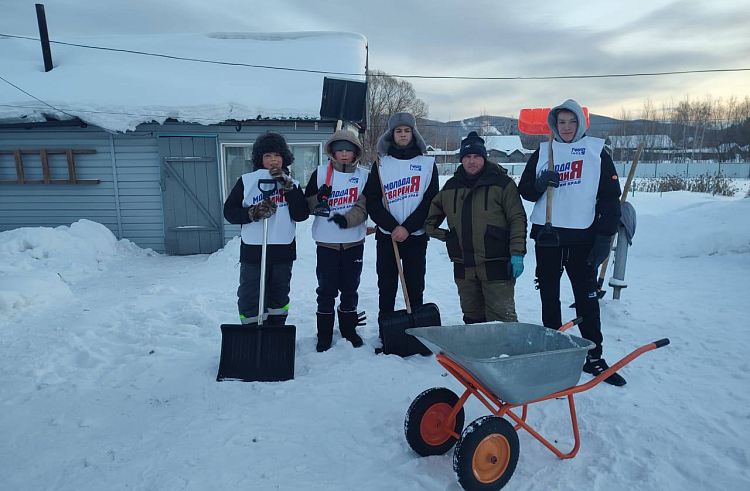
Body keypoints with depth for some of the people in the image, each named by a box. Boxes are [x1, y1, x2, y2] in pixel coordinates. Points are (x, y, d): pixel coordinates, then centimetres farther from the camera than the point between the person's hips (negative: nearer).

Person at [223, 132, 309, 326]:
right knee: (250, 302, -3)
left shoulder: (292, 184, 8)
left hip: (283, 251, 3)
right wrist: (253, 213, -19)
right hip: (253, 251, -2)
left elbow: (301, 215, -6)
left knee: (279, 299, 16)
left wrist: (288, 186, -14)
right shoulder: (247, 181, 2)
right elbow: (229, 211, -2)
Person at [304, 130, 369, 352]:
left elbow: (365, 206, -5)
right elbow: (307, 205, 2)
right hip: (327, 242, -1)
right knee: (327, 290, 4)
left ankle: (349, 329, 28)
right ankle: (324, 334, 17)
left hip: (354, 242, 1)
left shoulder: (364, 175, 4)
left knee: (350, 288, 12)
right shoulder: (320, 173, 2)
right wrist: (319, 199, -19)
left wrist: (346, 219, -22)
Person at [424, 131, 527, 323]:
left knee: (502, 317, -5)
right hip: (463, 267, 5)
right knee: (471, 316, 16)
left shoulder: (502, 183, -2)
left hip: (496, 265, -5)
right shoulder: (450, 187, 12)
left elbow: (517, 219, -4)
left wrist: (517, 253, -12)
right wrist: (438, 233, 10)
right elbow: (431, 213, 26)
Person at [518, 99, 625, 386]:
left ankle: (594, 357, 14)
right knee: (549, 298, 9)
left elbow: (610, 198, 1)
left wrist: (604, 238, -7)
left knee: (587, 299, 2)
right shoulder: (542, 153, 10)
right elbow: (525, 191, 10)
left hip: (582, 238, -2)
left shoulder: (596, 152, 3)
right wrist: (540, 182, -13)